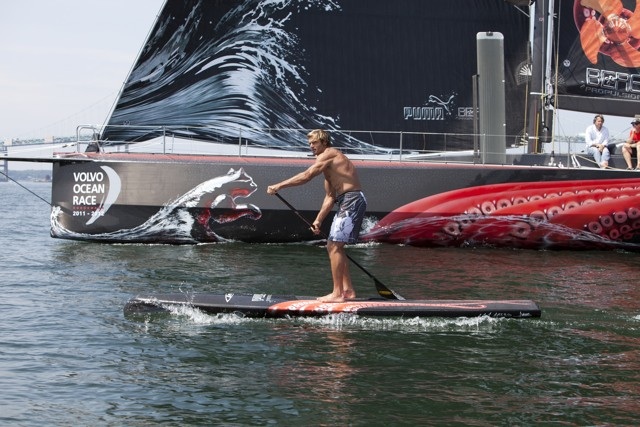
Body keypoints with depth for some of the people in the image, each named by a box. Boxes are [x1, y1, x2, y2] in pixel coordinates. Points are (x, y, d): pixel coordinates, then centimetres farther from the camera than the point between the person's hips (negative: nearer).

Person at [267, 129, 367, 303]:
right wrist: (318, 220, 16)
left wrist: (279, 186, -17)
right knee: (334, 247, 14)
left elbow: (306, 176, -18)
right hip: (346, 202, 10)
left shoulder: (328, 155, -7)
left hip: (352, 200, -10)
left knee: (334, 246, -12)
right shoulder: (329, 165, 23)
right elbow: (330, 197, 22)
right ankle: (348, 290, 16)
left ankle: (337, 293, -12)